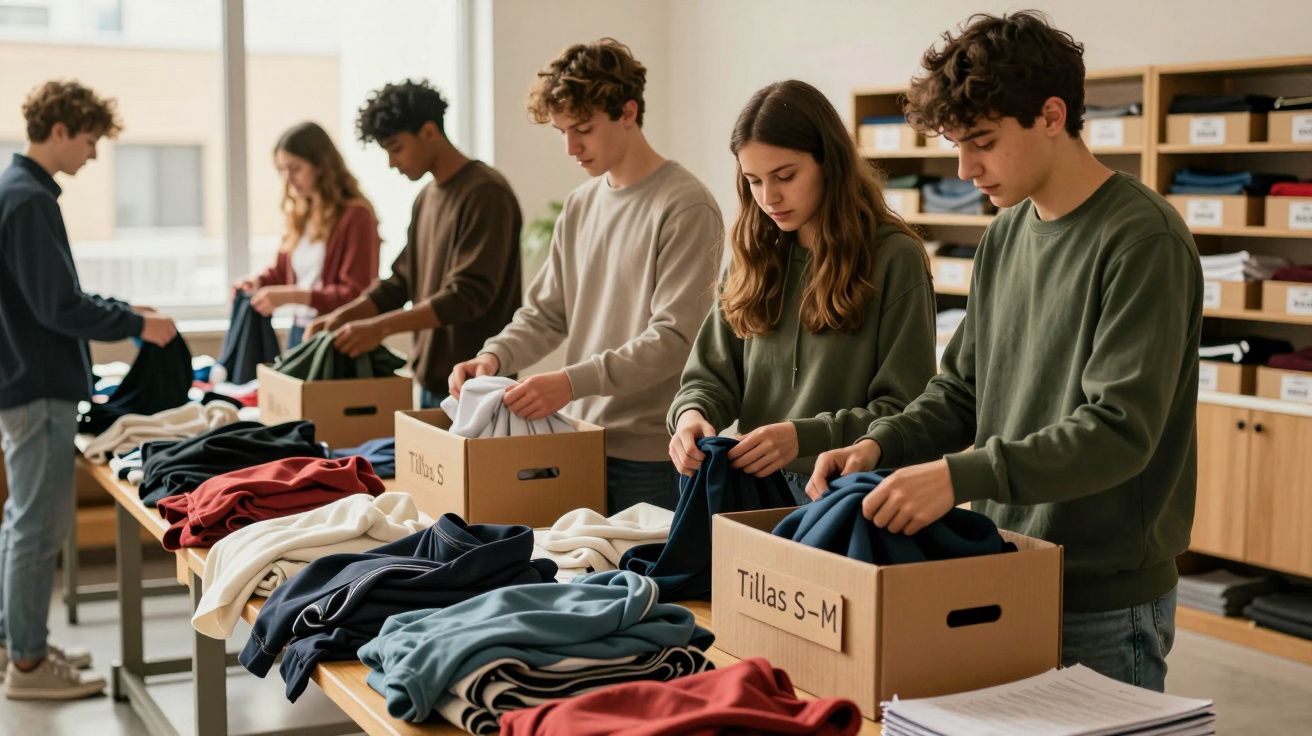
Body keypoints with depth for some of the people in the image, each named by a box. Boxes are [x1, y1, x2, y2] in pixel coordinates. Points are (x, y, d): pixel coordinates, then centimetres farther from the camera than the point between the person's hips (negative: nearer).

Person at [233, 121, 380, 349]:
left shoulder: (355, 215, -14)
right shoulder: (299, 214, 9)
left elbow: (356, 294, -17)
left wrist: (293, 295, -23)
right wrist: (259, 281, 0)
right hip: (299, 331, 7)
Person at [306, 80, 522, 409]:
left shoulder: (486, 193, -14)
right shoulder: (426, 198, 14)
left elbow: (468, 295, -21)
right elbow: (400, 282, 17)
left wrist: (381, 327, -24)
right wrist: (340, 316, 2)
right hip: (431, 381, 8)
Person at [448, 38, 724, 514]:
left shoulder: (686, 208, -11)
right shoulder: (580, 207, 12)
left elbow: (674, 340, -17)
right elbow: (546, 313, 15)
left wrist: (573, 381, -25)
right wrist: (494, 356, -5)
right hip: (583, 446, 6)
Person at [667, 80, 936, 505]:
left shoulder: (894, 257, -6)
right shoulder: (754, 259, 9)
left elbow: (905, 409, -9)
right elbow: (711, 375, 10)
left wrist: (804, 437, -22)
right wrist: (692, 413, -13)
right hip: (759, 491, 5)